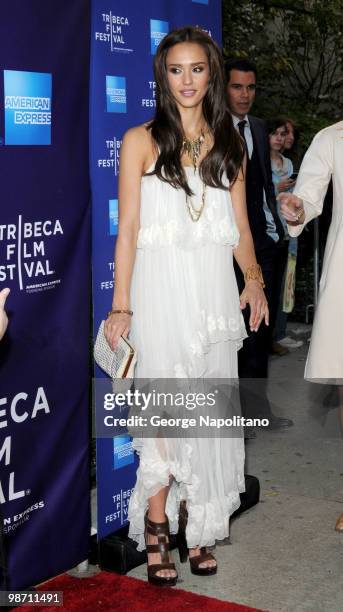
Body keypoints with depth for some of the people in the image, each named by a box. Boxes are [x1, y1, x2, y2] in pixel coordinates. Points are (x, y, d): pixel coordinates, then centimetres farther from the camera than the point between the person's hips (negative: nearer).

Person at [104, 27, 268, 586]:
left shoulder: (229, 143, 12)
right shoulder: (141, 141, 2)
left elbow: (239, 225, 12)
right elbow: (127, 229, -1)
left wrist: (254, 278, -6)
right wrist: (122, 306, -7)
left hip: (215, 291, 3)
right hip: (161, 288, -3)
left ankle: (200, 527, 19)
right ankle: (157, 524, 12)